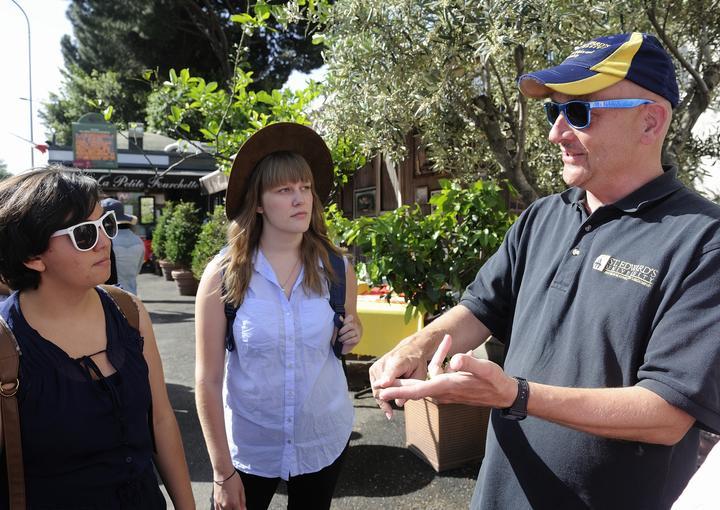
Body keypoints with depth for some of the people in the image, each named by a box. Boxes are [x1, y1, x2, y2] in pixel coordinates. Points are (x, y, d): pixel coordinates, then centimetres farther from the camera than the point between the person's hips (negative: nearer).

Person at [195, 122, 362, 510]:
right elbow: (208, 380, -10)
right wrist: (222, 470, -8)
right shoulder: (222, 274, -14)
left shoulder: (337, 270, -7)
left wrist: (352, 335, -11)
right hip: (247, 446, -2)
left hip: (324, 438, 2)